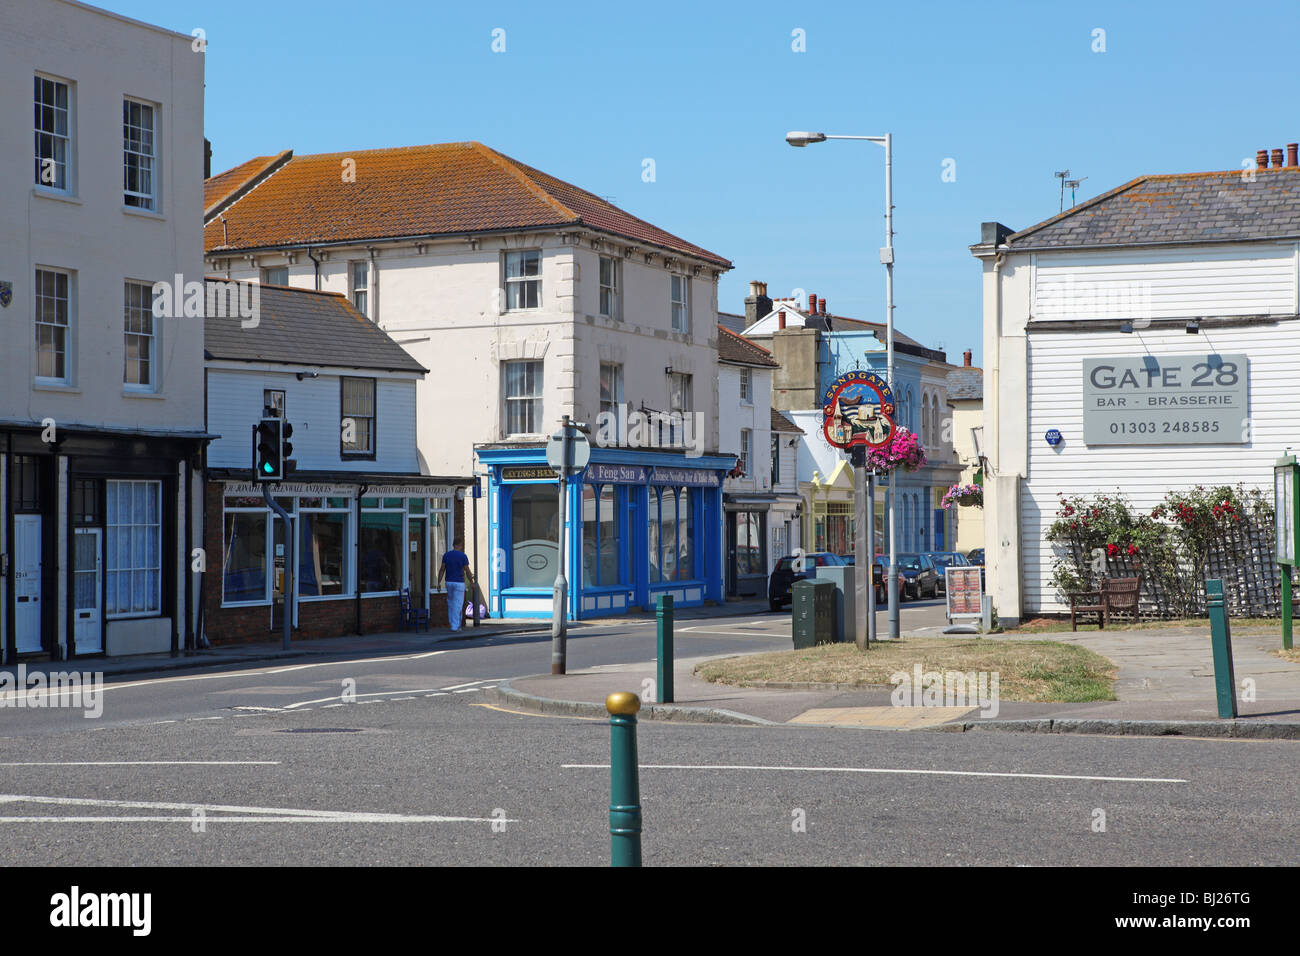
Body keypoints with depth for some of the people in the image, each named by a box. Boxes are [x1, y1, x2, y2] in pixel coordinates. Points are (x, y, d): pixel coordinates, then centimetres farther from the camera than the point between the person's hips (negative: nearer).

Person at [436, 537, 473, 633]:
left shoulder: (446, 555, 1)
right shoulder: (462, 556, -9)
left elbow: (442, 569, -2)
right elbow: (467, 571, -7)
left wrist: (439, 582, -1)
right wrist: (471, 582, 7)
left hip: (449, 582, 4)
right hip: (459, 583, -4)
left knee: (451, 603, 18)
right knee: (458, 605, 0)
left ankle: (453, 624, 20)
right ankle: (455, 626, -2)